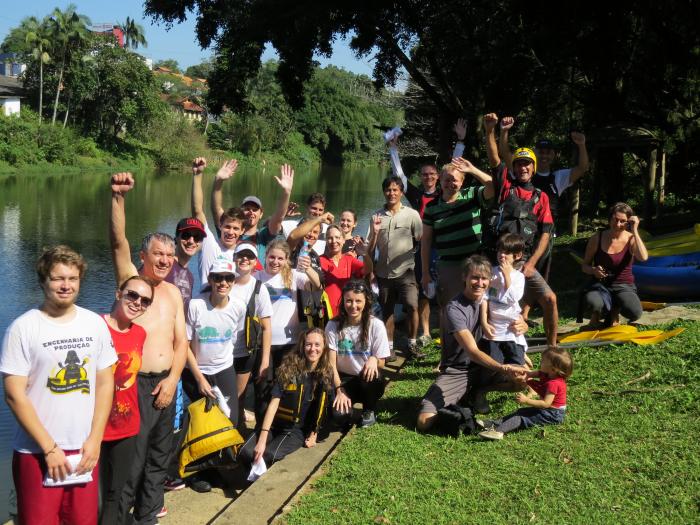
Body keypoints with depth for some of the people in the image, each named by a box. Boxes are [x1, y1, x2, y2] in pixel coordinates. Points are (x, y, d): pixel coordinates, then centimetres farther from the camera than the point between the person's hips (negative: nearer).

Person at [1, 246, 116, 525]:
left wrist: (94, 440, -2)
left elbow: (105, 383, 7)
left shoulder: (95, 324, 4)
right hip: (37, 452, -3)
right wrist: (49, 448, -12)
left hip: (85, 450, 4)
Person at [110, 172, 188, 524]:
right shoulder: (130, 280, -4)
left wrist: (172, 379, -4)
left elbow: (181, 341, 9)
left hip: (166, 383, 6)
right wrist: (118, 196, -35)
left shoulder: (173, 293, 11)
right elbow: (118, 242, -22)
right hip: (136, 384, -6)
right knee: (130, 459, -1)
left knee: (159, 455, 16)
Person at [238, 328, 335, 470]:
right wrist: (262, 439, -19)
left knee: (270, 455, -29)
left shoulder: (326, 375, -3)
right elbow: (274, 402, -12)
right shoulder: (288, 368, -6)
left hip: (299, 430, -1)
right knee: (245, 453, -21)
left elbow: (323, 410, 6)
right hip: (275, 424, 1)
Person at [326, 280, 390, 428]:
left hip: (367, 379, 1)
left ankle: (369, 411, -2)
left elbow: (381, 363, -6)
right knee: (340, 415, -28)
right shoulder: (333, 326, -8)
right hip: (343, 379, -1)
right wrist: (339, 390, -18)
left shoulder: (376, 325, -10)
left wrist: (374, 359, -30)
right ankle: (347, 402, 11)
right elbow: (331, 363, -8)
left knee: (371, 377, -36)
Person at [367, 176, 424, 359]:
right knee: (387, 311, 11)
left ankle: (412, 345, -3)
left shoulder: (411, 214, 0)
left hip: (405, 270, -3)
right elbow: (370, 248, 8)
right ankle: (389, 348, 23)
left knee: (412, 305, -18)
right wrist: (375, 232, -10)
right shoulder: (377, 216, 7)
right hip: (384, 272, 3)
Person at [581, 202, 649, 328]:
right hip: (600, 285, -1)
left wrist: (635, 231, -21)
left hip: (623, 286, 1)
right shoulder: (597, 238, -1)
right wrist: (593, 270, -16)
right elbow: (584, 266, 8)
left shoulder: (631, 239, -2)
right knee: (593, 303, -39)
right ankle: (596, 317, 0)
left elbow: (643, 257, -25)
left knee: (635, 313, -32)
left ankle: (614, 310, 4)